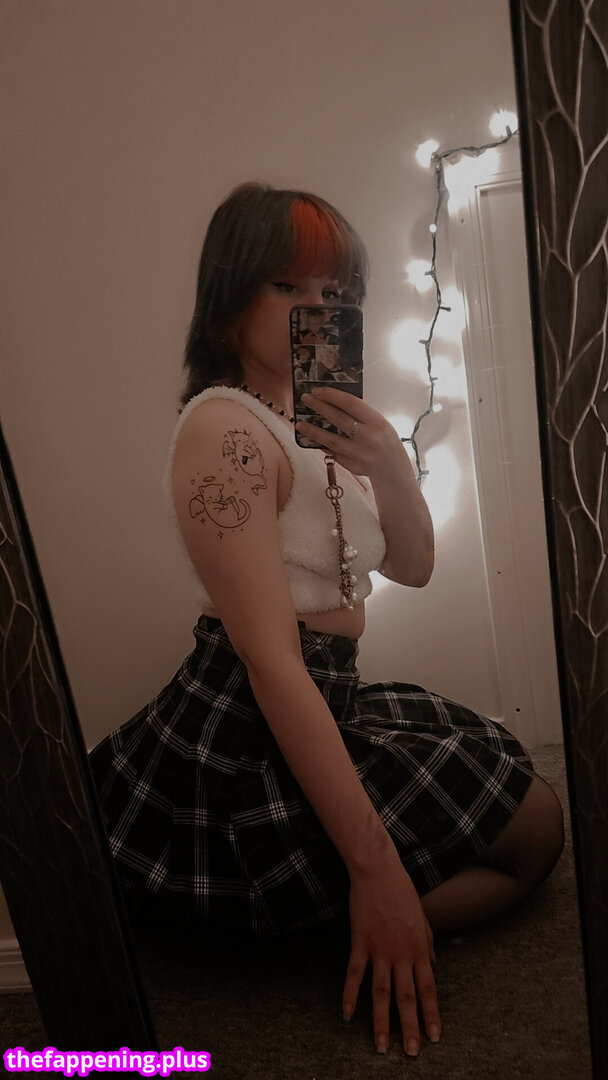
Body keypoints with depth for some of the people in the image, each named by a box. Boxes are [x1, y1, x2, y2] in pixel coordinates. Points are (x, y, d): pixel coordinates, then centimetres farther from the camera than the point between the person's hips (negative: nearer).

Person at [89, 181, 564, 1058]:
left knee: (508, 765, 23)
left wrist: (392, 467, -12)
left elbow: (413, 569, 10)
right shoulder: (226, 427, -19)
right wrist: (375, 869, -25)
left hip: (326, 706, 10)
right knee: (534, 829, 1)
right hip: (249, 740, -9)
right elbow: (271, 662, -26)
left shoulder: (319, 421, 12)